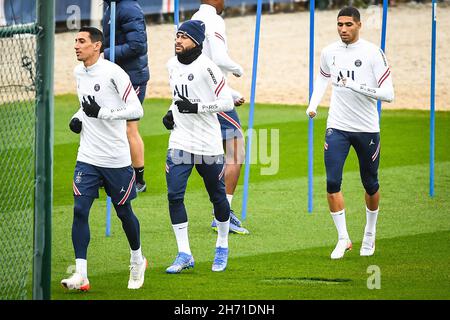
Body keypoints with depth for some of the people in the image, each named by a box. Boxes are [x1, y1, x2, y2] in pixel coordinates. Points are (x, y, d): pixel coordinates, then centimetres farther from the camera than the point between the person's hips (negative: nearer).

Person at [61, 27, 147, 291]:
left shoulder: (113, 73, -14)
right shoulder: (79, 72, 9)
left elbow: (137, 110, -18)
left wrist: (101, 113, -25)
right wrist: (78, 118, 5)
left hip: (116, 159, -5)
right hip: (88, 158, 5)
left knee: (124, 212, 9)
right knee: (80, 210, -9)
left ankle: (138, 260, 35)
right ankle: (81, 275, -12)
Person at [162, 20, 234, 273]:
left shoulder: (207, 67, -15)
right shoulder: (173, 65, 7)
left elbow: (227, 102, -16)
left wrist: (196, 107, -22)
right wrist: (172, 112, 5)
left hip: (208, 143, -5)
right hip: (180, 140, 5)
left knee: (218, 196, 9)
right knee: (175, 195, -8)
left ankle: (222, 247, 30)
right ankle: (184, 254, -3)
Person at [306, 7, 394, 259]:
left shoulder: (373, 53, -11)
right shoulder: (330, 52, 2)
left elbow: (388, 94, -16)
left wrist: (356, 87, -25)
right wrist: (313, 104, 12)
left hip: (367, 129, -2)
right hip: (337, 127, 2)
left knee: (370, 184, 11)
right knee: (332, 182, -12)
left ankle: (370, 234, 33)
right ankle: (343, 238, -4)